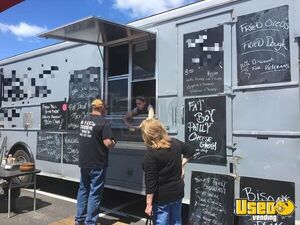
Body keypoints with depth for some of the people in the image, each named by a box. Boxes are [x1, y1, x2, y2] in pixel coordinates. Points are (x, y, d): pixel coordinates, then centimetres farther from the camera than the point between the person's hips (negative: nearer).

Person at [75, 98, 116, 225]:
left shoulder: (84, 120, 6)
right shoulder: (103, 122, -17)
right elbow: (108, 143, -23)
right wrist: (113, 143, -1)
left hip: (84, 162, 7)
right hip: (97, 164, -7)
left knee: (83, 189, 18)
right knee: (94, 193, 3)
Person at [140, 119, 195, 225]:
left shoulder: (151, 153, -22)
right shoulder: (175, 143, -1)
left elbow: (150, 182, -21)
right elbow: (191, 151, 16)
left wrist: (148, 204, -14)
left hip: (161, 196, -6)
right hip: (178, 191, 7)